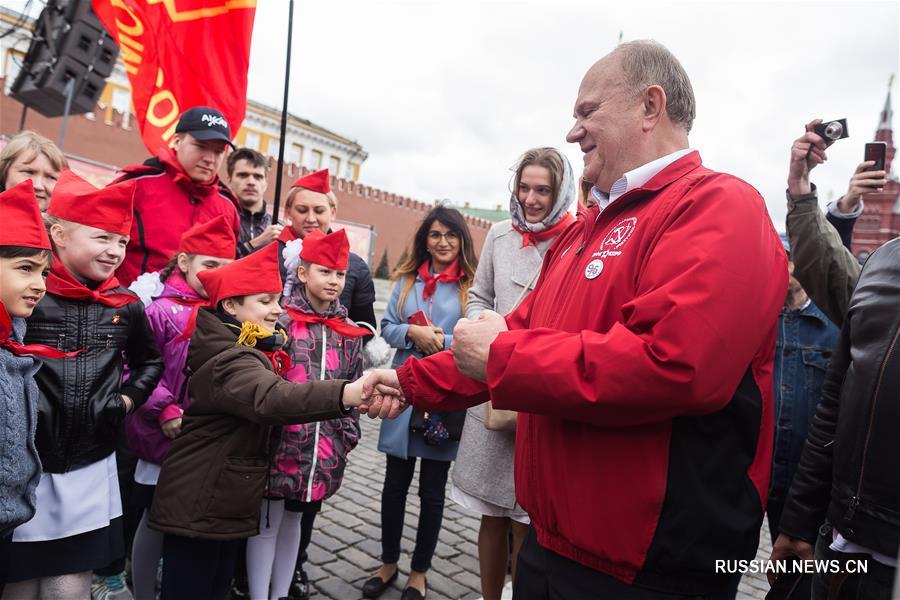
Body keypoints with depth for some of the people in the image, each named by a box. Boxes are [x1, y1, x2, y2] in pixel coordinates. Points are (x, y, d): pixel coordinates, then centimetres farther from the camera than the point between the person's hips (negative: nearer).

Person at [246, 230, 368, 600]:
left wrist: (349, 434, 10)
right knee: (268, 520, 9)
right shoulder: (281, 319, -7)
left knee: (296, 518, 19)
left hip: (324, 447, 4)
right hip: (281, 440, -4)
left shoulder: (348, 333, 7)